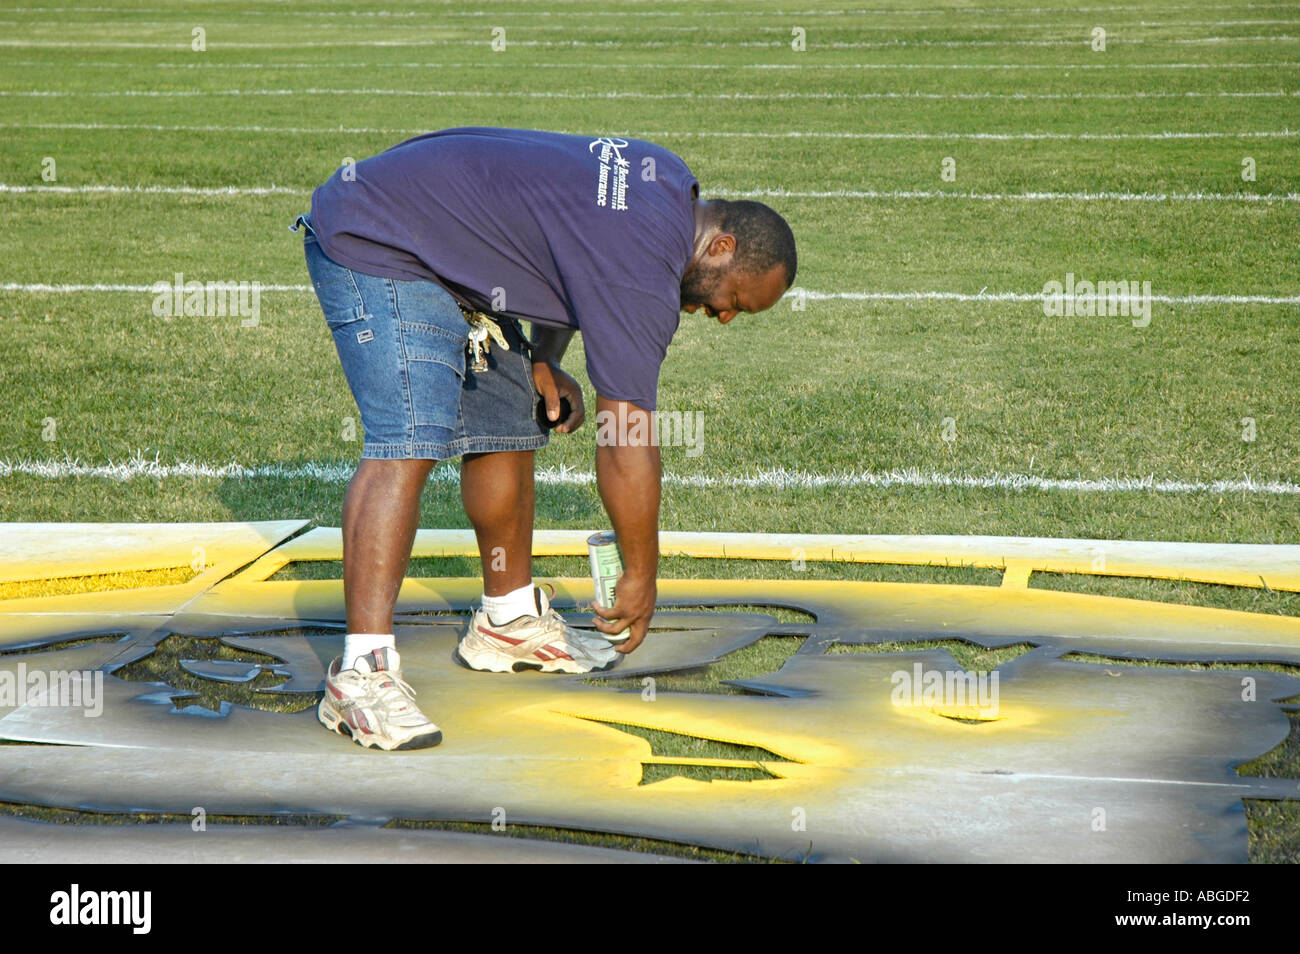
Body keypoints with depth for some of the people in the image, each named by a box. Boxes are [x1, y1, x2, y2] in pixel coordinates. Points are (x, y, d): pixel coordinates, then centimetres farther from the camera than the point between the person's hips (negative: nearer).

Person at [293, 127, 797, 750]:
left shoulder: (667, 181, 5)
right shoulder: (644, 269, -24)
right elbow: (627, 441, -21)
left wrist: (545, 359, 7)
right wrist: (640, 576, -11)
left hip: (445, 262, 11)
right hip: (374, 247, -11)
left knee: (506, 427, 12)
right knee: (409, 443, -23)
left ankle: (510, 622, 28)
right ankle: (362, 674, -28)